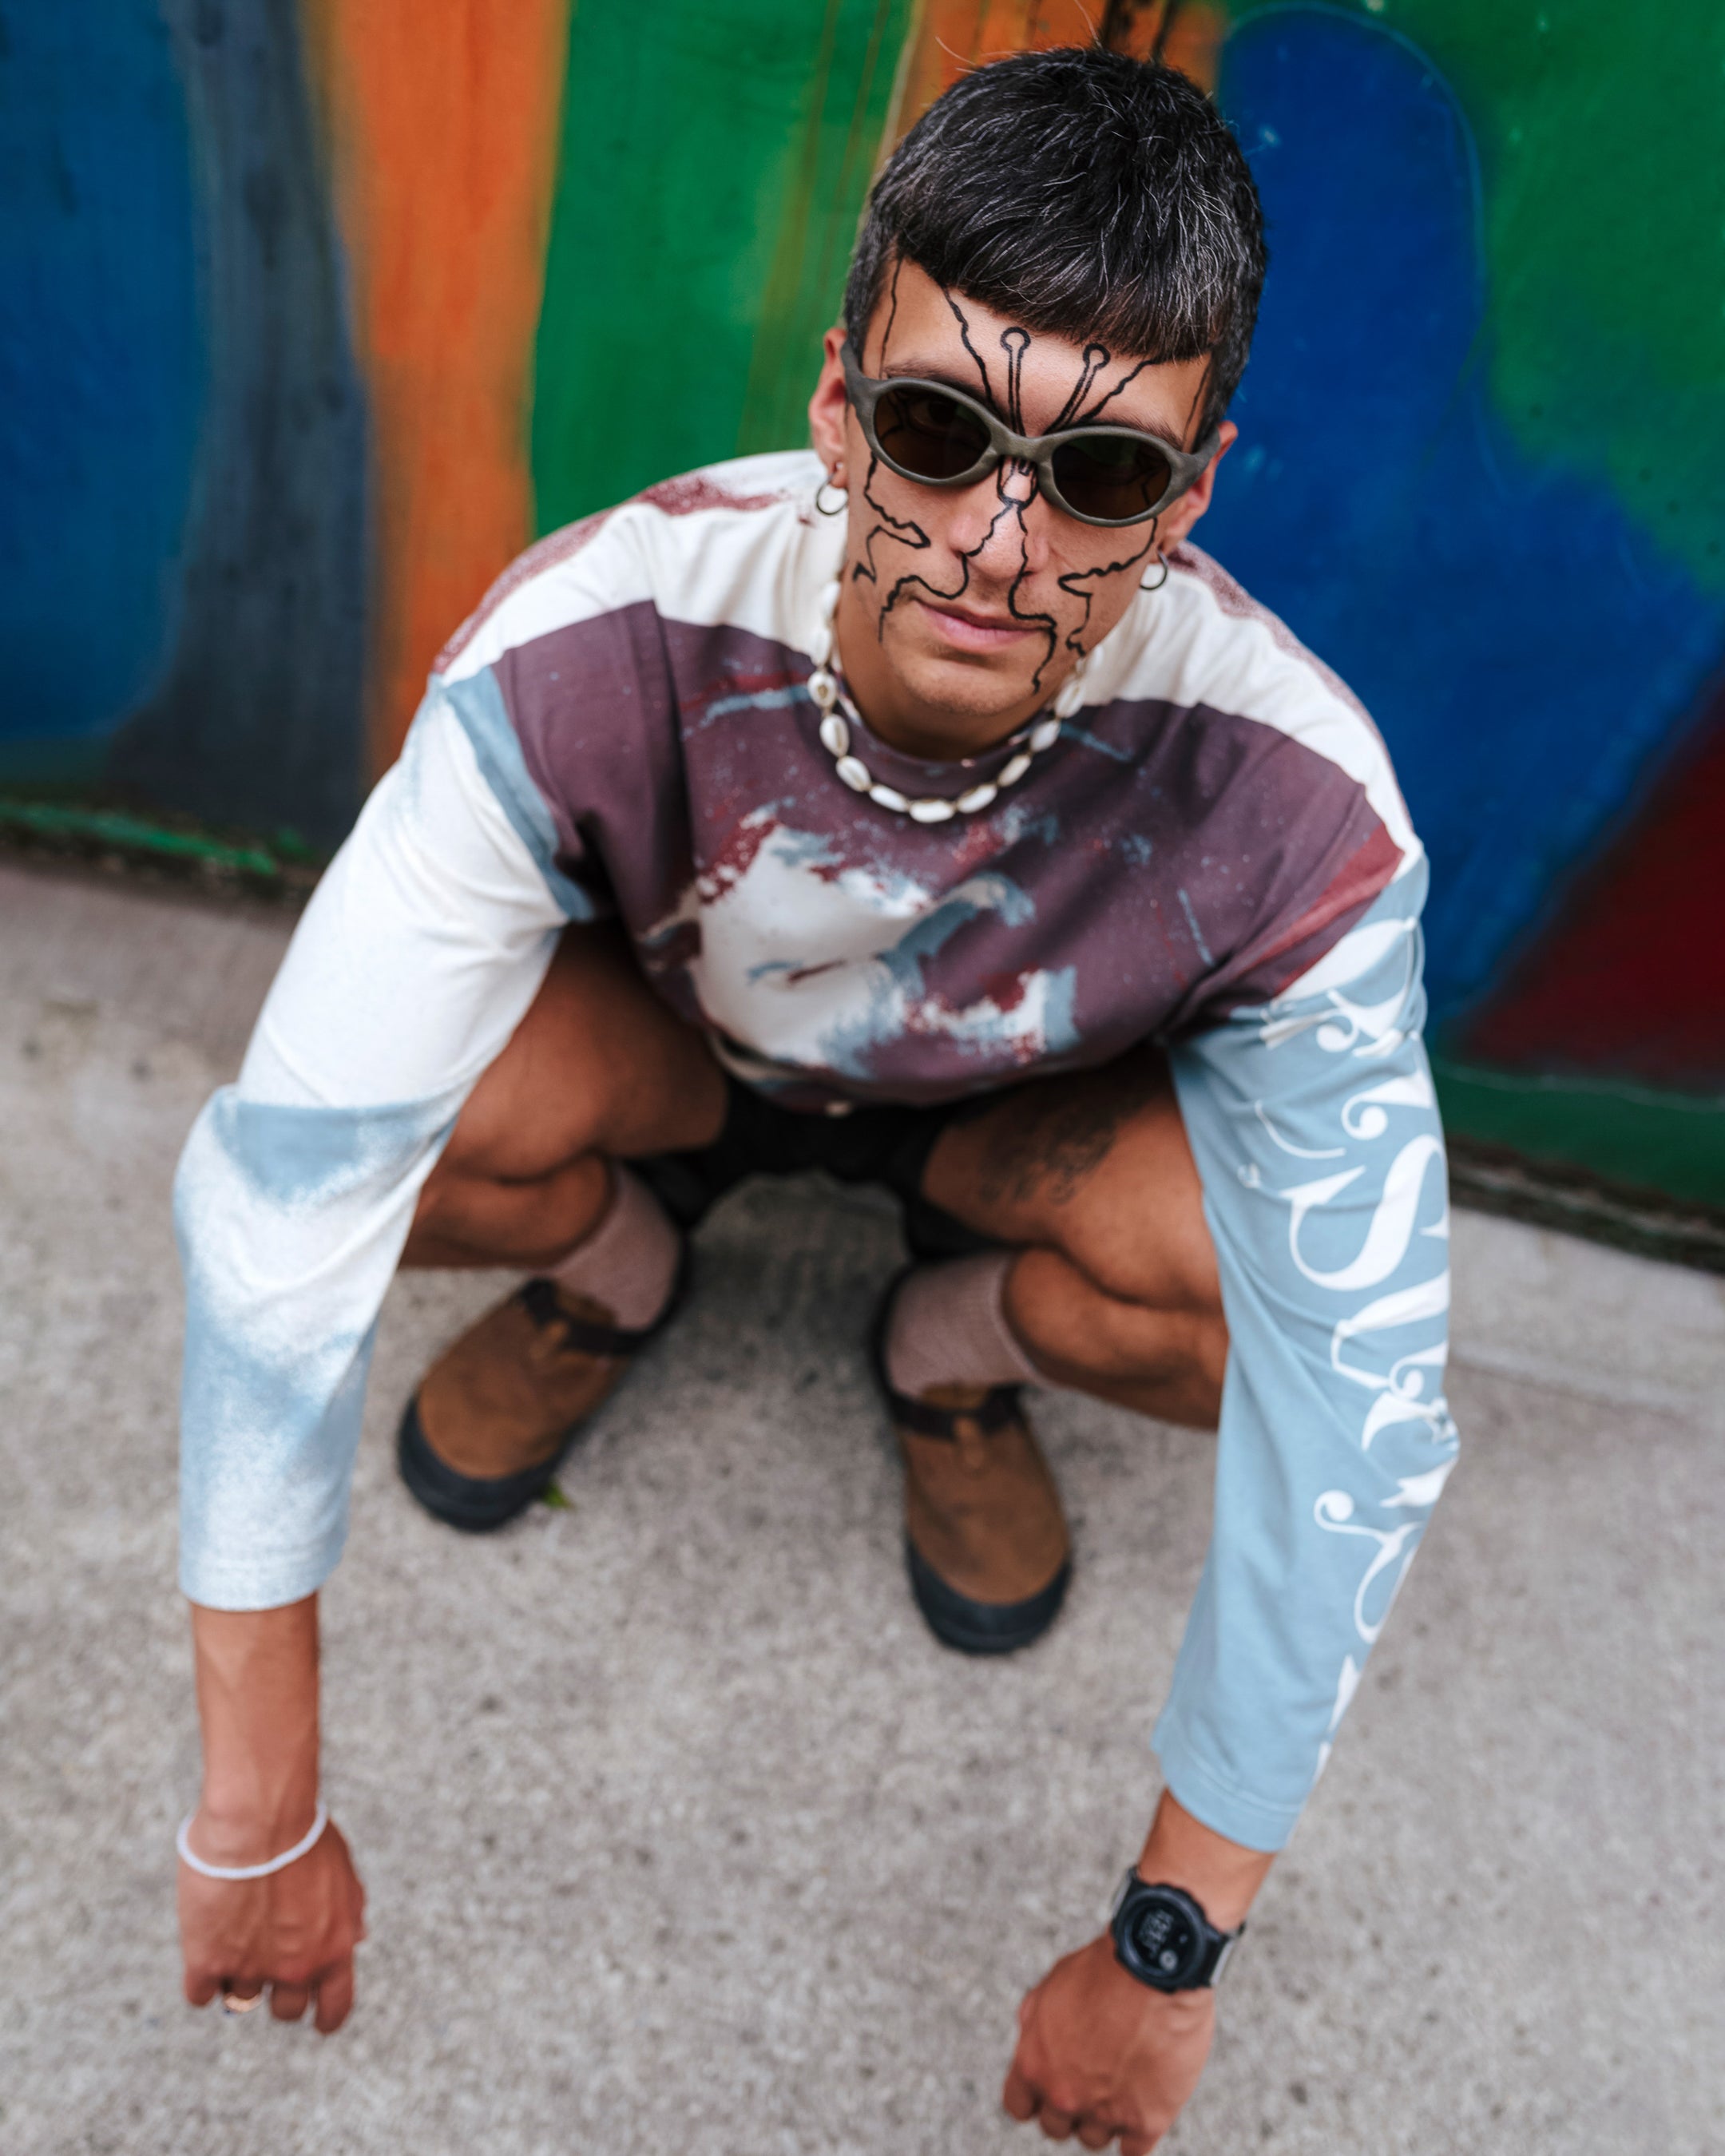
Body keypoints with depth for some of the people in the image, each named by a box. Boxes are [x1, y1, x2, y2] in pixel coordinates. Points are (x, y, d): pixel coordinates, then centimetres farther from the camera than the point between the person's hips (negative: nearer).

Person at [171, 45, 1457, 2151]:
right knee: (425, 1127, -32)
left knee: (1257, 1297, -30)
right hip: (665, 1026, 0)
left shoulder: (1296, 812, -34)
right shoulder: (585, 653, -36)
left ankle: (963, 1341, 7)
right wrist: (258, 1824, -27)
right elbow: (274, 1217, -34)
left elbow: (1357, 1413, -28)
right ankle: (621, 1253, 7)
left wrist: (1166, 1952, -21)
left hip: (1030, 1099, 0)